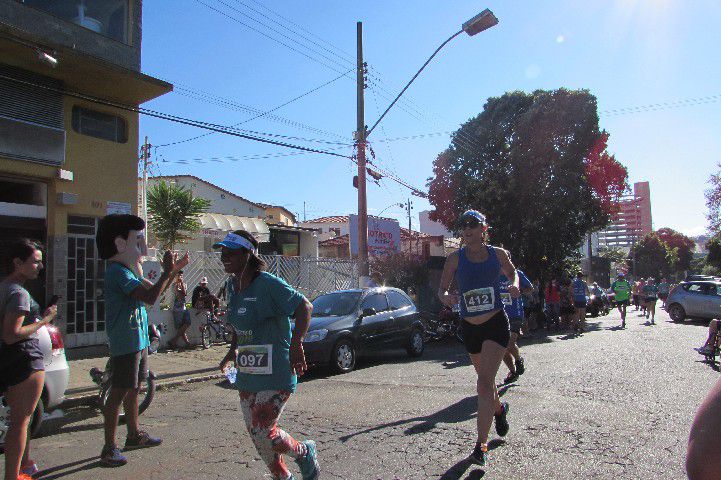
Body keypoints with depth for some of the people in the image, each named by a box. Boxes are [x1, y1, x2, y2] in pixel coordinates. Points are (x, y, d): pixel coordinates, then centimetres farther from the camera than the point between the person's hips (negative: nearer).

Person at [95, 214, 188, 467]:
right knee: (118, 393, -3)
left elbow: (153, 289, 20)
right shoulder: (118, 272, -19)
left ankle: (134, 435, 34)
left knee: (133, 389, 20)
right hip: (126, 344, -11)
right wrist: (168, 271, -20)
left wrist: (173, 270, 9)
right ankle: (109, 448, 6)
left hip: (138, 341, 11)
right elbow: (151, 297, -29)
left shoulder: (128, 270, 14)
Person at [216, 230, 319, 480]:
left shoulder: (268, 284, -18)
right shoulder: (231, 285, 7)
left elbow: (304, 306, -17)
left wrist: (296, 342, -26)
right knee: (255, 433, 15)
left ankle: (304, 452, 23)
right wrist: (233, 351, 16)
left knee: (262, 434, -6)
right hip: (246, 374, 8)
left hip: (275, 376, -8)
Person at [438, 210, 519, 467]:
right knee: (485, 380, 19)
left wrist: (514, 285, -4)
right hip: (469, 328, 2)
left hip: (497, 324, -2)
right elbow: (442, 288, 1)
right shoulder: (455, 258, -2)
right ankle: (499, 409, 53)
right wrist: (446, 297, -22)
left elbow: (512, 272, 18)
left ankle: (481, 444, -7)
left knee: (484, 383, -15)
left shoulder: (498, 253, 0)